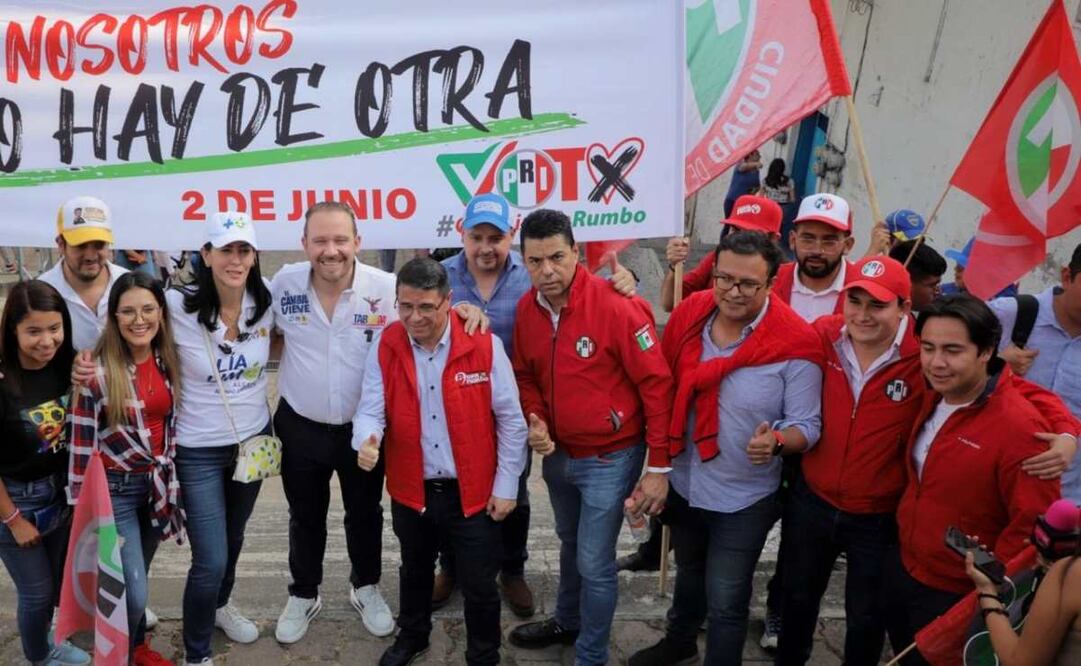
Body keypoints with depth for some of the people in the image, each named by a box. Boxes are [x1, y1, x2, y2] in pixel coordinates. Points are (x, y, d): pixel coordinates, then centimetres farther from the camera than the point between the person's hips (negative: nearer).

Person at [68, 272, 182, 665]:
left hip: (157, 482, 5)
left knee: (136, 577, 21)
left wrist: (170, 477, 14)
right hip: (114, 488, -5)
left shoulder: (168, 360, -1)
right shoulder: (97, 371, -19)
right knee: (133, 592, -3)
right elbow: (80, 443, -14)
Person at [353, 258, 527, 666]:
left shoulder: (485, 346, -15)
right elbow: (370, 409, -8)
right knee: (415, 573, 26)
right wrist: (367, 440, -32)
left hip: (473, 492, -3)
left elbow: (511, 420, -8)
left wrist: (506, 485, -7)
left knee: (479, 585, 10)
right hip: (409, 491, 3)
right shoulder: (385, 347, -7)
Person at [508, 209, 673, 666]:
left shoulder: (616, 305, -23)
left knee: (594, 563, 4)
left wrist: (659, 466, -18)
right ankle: (568, 621, 51)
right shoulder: (526, 309, -5)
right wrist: (535, 421, -10)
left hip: (609, 458, -6)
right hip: (557, 453, 6)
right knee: (571, 545, 27)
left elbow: (657, 384, -19)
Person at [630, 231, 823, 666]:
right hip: (683, 484, 5)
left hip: (744, 500, -5)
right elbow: (664, 385, 3)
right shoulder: (689, 315, -10)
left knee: (725, 603, 10)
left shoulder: (796, 345, -24)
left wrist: (776, 442, -38)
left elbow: (807, 426, -17)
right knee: (689, 573, 31)